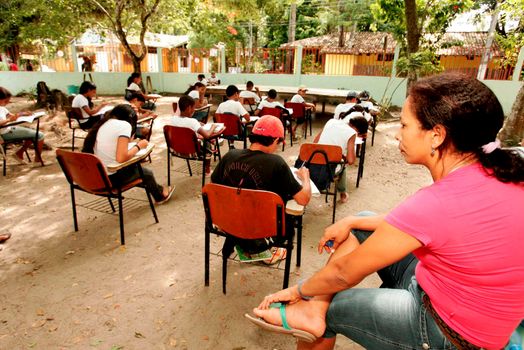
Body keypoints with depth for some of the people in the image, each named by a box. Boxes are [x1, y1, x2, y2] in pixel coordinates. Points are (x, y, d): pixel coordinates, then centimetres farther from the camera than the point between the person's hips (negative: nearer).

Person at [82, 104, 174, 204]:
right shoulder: (124, 124, -12)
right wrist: (138, 146, -6)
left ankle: (158, 190, 40)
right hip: (111, 177, -7)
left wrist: (133, 143, 13)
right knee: (147, 173, 17)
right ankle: (160, 195, 42)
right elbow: (121, 158, -22)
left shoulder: (102, 124, 9)